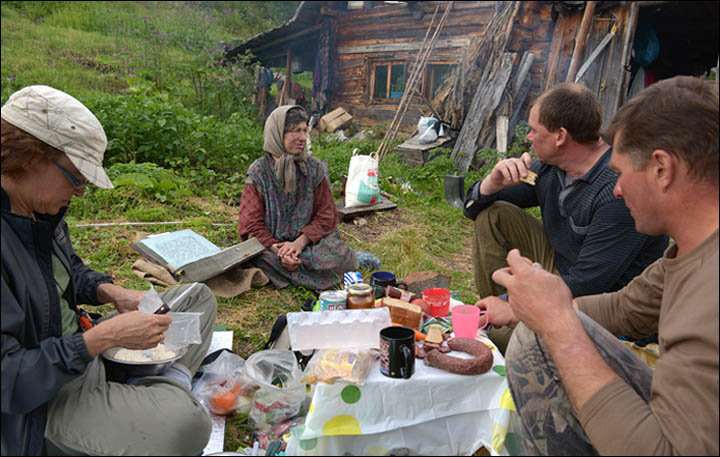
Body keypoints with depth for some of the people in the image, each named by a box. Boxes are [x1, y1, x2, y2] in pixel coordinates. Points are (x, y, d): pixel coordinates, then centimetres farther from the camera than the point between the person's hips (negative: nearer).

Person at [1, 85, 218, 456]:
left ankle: (173, 382, -1)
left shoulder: (41, 210, -1)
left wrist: (112, 293, -2)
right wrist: (105, 336, -28)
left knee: (198, 297, 15)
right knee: (185, 423, -32)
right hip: (37, 406, -9)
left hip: (78, 348, 9)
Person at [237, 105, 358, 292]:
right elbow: (251, 224, -7)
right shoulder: (258, 173, -4)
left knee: (336, 259, -29)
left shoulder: (314, 168, 1)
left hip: (309, 239, 1)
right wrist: (278, 249, -24)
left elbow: (326, 215, -1)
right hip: (270, 243, -1)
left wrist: (300, 242, -18)